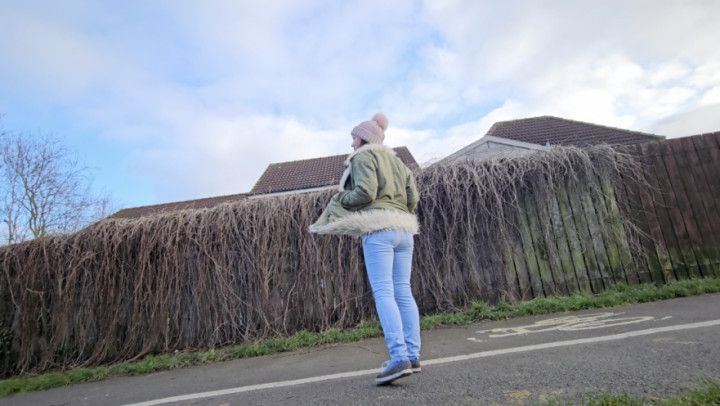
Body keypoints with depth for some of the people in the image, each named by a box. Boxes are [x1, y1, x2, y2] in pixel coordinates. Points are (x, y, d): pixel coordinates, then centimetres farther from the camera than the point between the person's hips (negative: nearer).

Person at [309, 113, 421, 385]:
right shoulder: (396, 160, 25)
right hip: (404, 228, 8)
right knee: (403, 292, 7)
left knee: (383, 293, -9)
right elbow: (413, 198, 16)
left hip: (378, 228, -8)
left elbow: (365, 192, -14)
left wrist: (340, 198, 2)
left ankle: (399, 358, -13)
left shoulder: (364, 157, 2)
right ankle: (413, 356, 11)